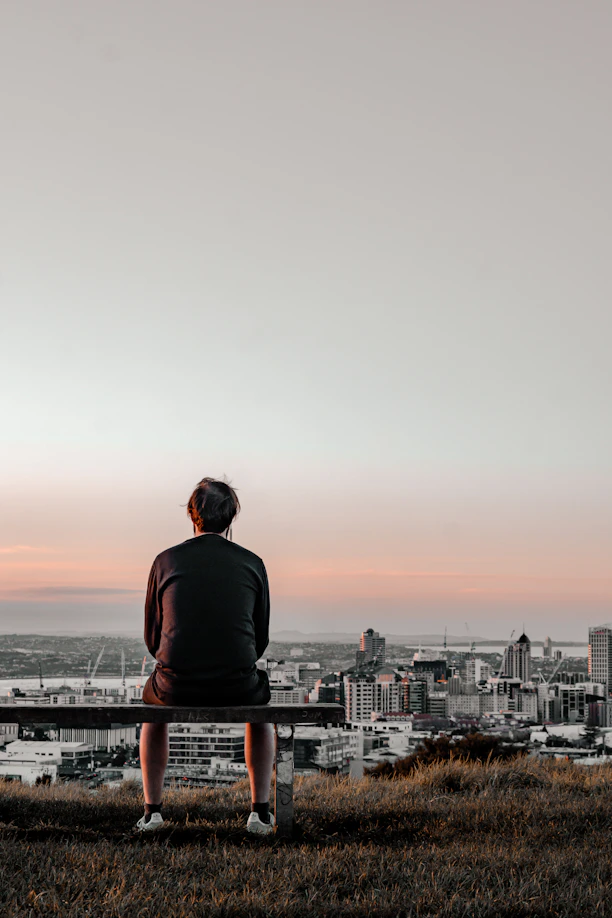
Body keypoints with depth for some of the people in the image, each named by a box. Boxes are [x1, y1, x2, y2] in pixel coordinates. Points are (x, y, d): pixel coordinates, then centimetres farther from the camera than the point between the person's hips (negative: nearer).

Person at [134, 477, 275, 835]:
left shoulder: (166, 561, 2)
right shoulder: (252, 563, 3)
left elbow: (152, 638, 9)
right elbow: (261, 639, 8)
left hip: (177, 686, 0)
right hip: (237, 687, 0)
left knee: (152, 699, 36)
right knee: (264, 702, 35)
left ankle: (152, 810, 31)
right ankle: (261, 811, 27)